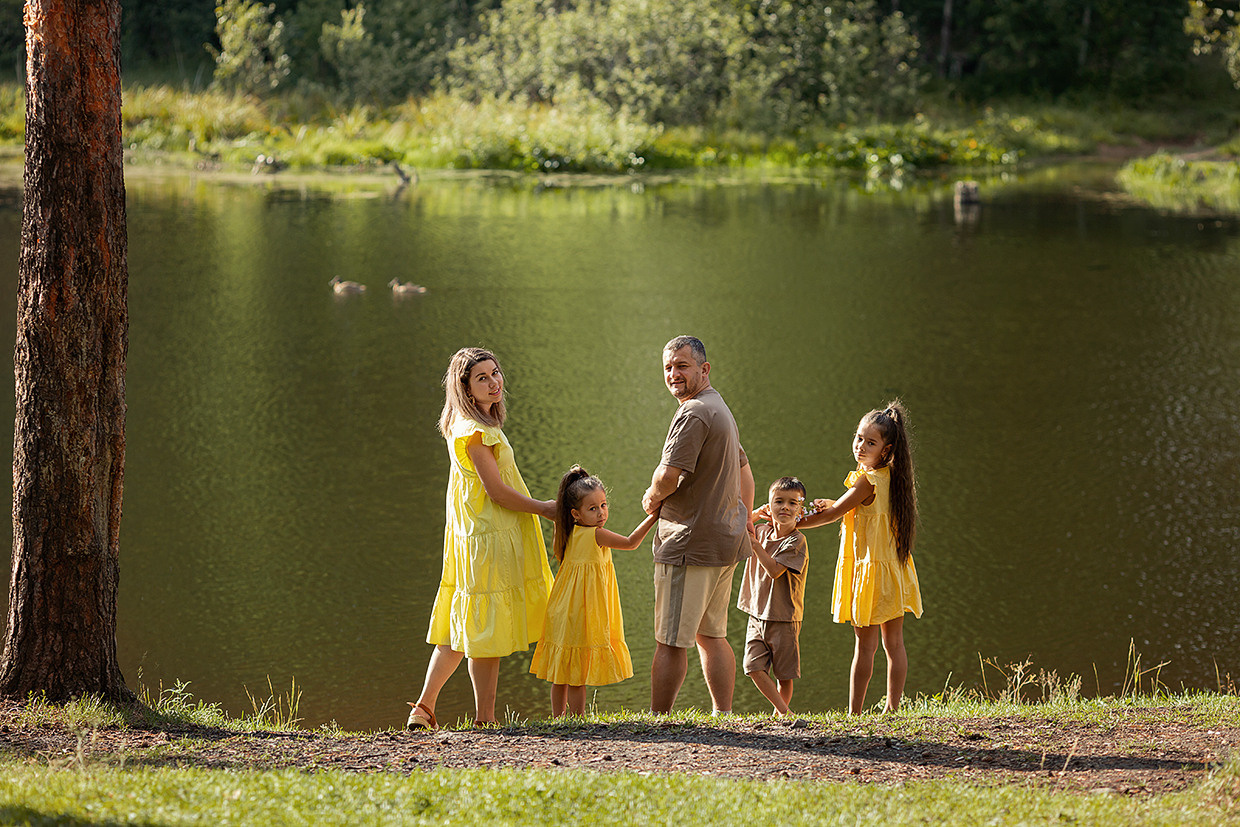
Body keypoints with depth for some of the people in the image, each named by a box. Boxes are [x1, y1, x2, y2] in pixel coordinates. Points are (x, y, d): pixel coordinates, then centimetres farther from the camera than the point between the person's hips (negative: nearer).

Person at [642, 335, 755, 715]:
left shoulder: (693, 414, -16)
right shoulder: (721, 409, 19)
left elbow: (669, 476, -23)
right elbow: (744, 468, 30)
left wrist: (652, 498, -3)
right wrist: (746, 516, 33)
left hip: (690, 542, -10)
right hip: (726, 541, 10)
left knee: (670, 641, -6)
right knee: (711, 635, 14)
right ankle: (723, 716, 14)